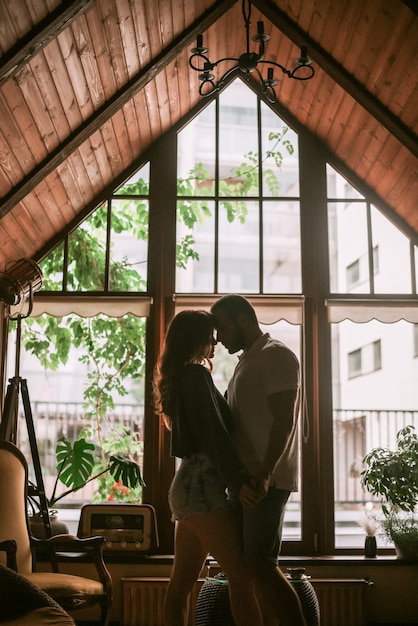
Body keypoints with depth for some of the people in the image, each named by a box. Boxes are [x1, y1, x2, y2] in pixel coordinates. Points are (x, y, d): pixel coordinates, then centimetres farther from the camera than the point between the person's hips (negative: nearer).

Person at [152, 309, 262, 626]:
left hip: (188, 485, 10)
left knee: (182, 582, 10)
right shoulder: (197, 374, -10)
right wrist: (240, 478, -16)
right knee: (242, 575, -10)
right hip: (203, 486, -10)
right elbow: (214, 433, -17)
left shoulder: (179, 376, 18)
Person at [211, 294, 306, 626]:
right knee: (253, 565, 9)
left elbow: (284, 421, -18)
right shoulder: (247, 361, 20)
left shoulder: (276, 356, -8)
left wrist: (264, 475, -25)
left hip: (267, 480, -9)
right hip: (244, 480, 9)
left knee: (261, 564, -11)